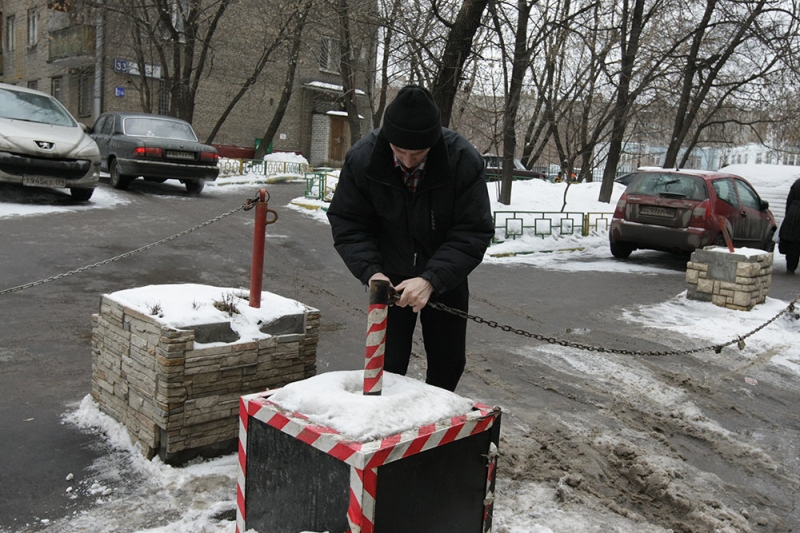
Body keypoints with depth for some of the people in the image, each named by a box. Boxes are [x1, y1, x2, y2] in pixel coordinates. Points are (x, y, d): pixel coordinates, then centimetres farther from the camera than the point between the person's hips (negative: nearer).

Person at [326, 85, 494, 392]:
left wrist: (432, 279, -33)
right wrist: (370, 271, -26)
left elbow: (474, 233, -21)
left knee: (449, 364, 13)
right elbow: (347, 224, -10)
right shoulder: (362, 157, -19)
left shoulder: (464, 160, -24)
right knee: (386, 366, 1)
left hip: (445, 279, 1)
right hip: (389, 278, 0)